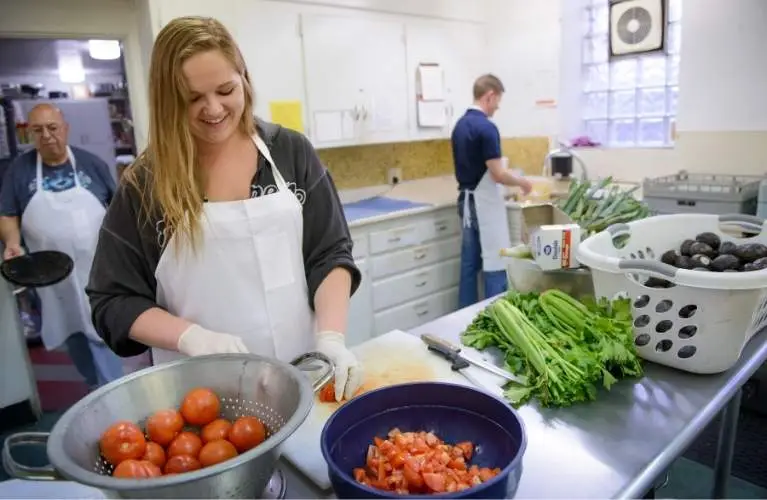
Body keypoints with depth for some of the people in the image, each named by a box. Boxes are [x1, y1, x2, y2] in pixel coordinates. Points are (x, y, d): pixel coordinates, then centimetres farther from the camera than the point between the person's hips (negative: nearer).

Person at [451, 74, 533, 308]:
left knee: (470, 263, 13)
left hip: (467, 200, 9)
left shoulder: (460, 125, 10)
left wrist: (510, 180, 23)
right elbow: (498, 175, -20)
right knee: (495, 264, 0)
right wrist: (521, 182, -1)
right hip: (485, 203, -9)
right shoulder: (486, 127, -18)